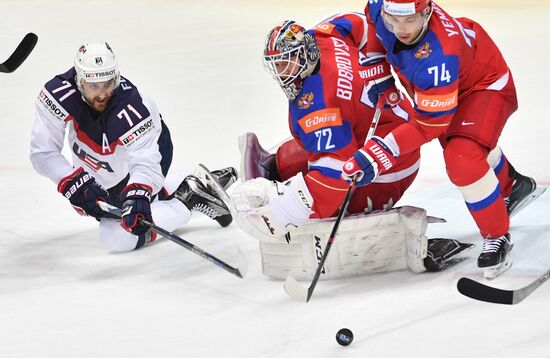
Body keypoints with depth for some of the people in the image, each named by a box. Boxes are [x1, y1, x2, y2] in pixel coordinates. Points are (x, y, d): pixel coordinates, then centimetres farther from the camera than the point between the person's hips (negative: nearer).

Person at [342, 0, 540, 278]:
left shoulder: (437, 55, -44)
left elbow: (429, 123, -38)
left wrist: (379, 154, -43)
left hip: (485, 85, -9)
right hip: (442, 84, 9)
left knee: (462, 160, -30)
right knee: (456, 142, 31)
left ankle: (497, 237, -7)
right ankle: (512, 187, 60)